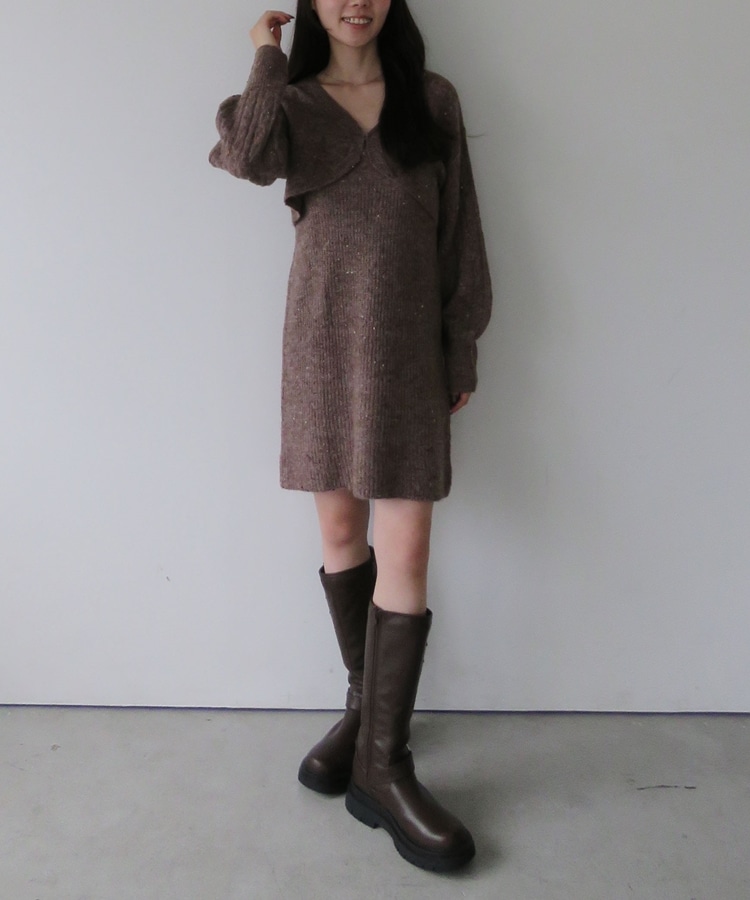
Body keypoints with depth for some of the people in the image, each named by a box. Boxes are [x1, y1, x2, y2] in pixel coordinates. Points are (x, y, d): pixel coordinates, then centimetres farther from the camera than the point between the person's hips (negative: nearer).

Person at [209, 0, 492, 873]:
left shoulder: (432, 100, 10)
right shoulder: (293, 102, 10)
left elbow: (458, 230, 8)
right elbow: (249, 153, -15)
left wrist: (463, 346, 4)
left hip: (407, 347, 0)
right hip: (322, 340, 1)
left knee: (406, 548, -7)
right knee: (340, 529, 8)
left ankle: (383, 761, 4)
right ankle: (365, 704, 28)